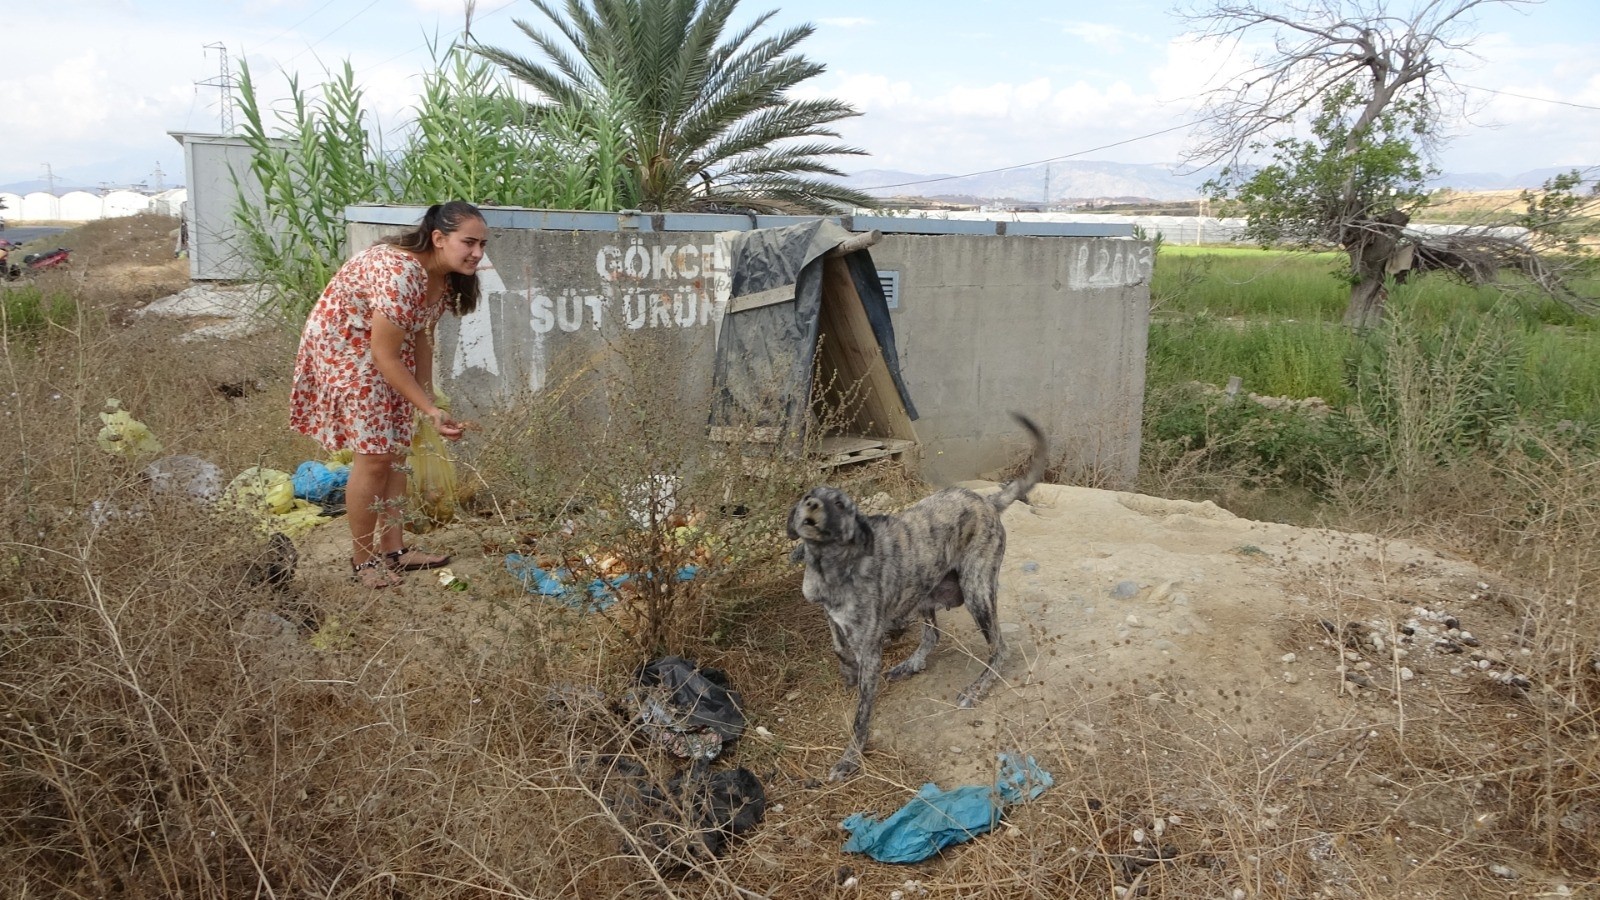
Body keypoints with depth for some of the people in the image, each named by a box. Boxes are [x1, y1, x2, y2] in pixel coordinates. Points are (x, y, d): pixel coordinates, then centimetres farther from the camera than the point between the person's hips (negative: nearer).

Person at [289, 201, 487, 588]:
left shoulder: (447, 277, -7)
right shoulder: (398, 273, -34)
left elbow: (422, 336, 4)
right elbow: (385, 356, -30)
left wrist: (427, 397, 0)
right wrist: (430, 411, -29)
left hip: (385, 348, 9)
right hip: (342, 346, -9)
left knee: (396, 449, 9)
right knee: (374, 454, -8)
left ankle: (393, 549, 20)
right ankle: (363, 560, 6)